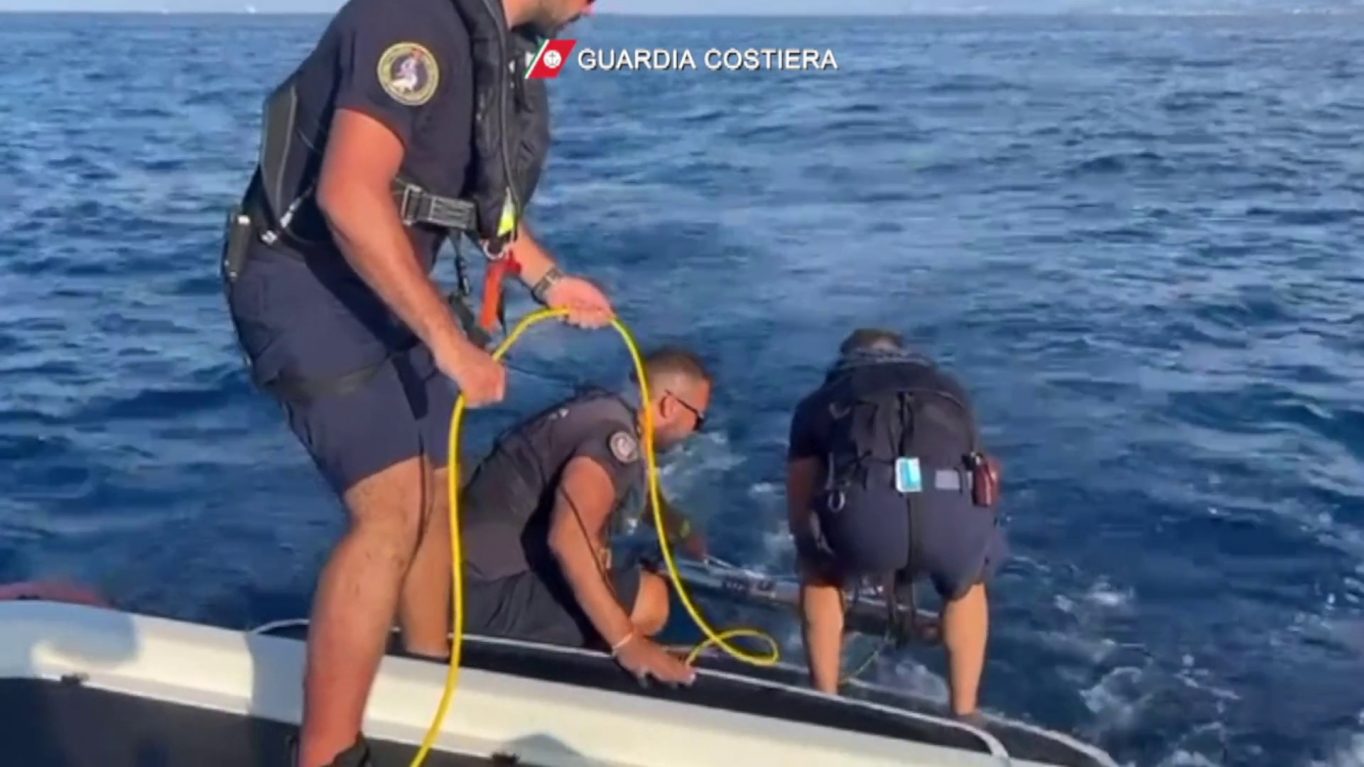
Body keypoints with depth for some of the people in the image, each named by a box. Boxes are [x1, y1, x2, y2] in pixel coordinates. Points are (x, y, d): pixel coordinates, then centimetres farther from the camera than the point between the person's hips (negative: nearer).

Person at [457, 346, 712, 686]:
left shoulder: (606, 408, 11)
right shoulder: (616, 436, -17)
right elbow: (569, 538, -33)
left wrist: (691, 539, 44)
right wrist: (627, 643, -29)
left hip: (488, 565, 10)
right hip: (489, 589, -10)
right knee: (650, 601, -16)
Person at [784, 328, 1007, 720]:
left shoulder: (820, 401, 32)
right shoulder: (950, 391, 38)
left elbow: (799, 514, 32)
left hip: (862, 512, -1)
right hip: (954, 508, 2)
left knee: (821, 576, 35)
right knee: (966, 586, 38)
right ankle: (964, 715, 39)